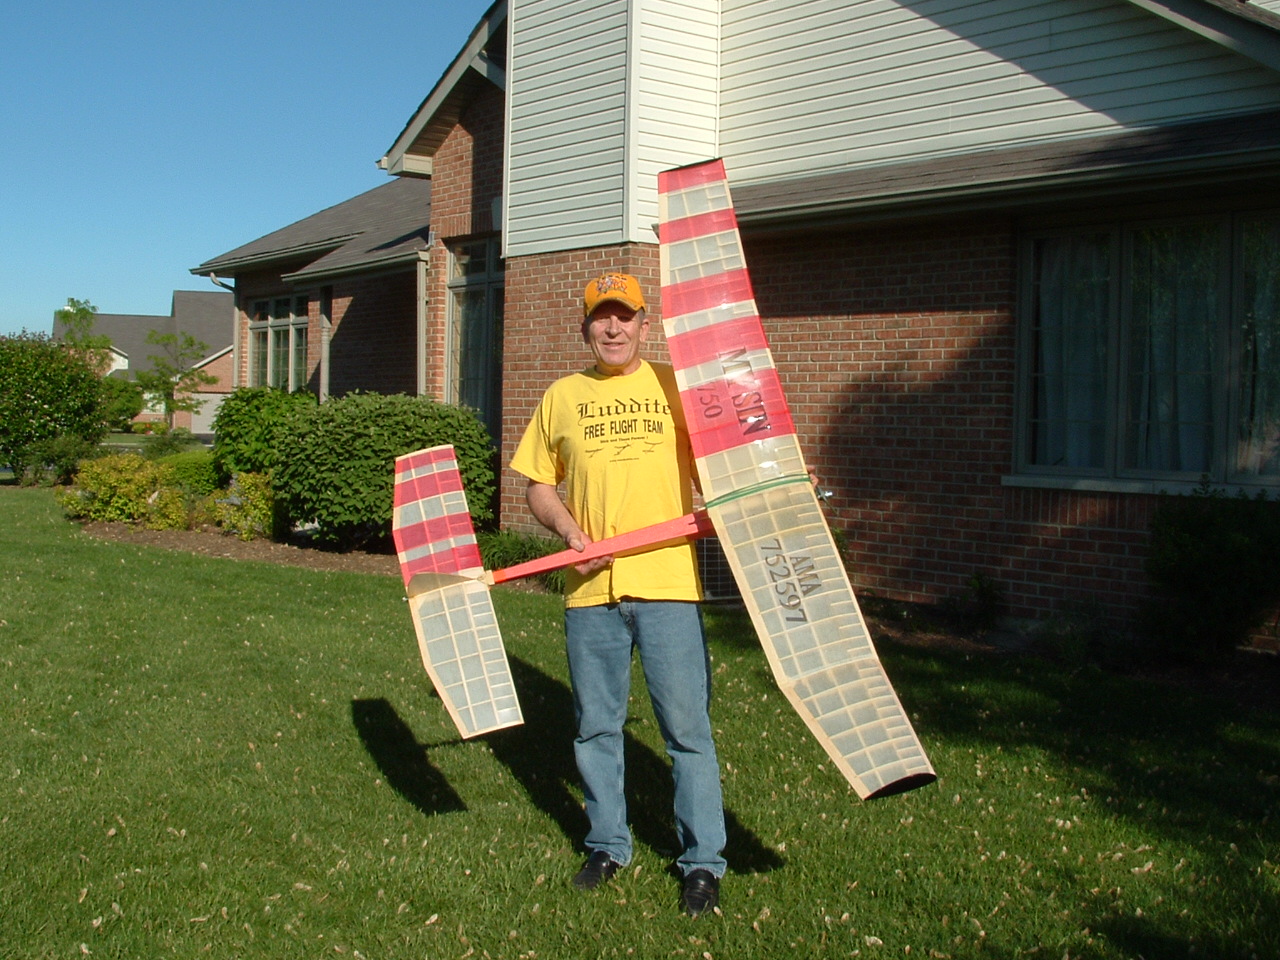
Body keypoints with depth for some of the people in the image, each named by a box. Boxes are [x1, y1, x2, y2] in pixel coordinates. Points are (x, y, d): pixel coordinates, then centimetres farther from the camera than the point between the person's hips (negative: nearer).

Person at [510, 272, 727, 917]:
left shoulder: (674, 386, 7)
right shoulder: (562, 397, 12)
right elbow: (539, 484, 14)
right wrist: (568, 530, -4)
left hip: (668, 582, -2)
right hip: (590, 588, 3)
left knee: (687, 728, 0)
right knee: (596, 726, 12)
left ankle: (702, 862, 12)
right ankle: (607, 845, 29)